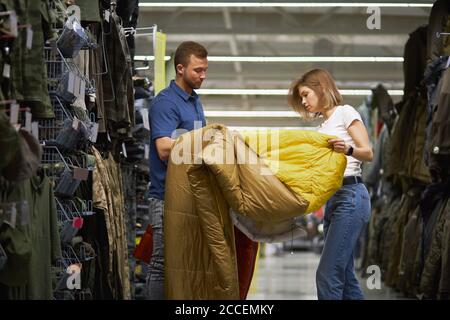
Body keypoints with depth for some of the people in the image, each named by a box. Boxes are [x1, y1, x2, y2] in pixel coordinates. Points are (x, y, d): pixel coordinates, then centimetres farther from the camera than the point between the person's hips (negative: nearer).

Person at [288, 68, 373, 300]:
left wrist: (348, 149, -29)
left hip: (351, 196, -9)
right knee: (344, 274, 6)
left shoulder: (345, 112, -1)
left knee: (328, 274, -15)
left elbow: (368, 153, -9)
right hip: (332, 198, 9)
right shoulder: (322, 125, 22)